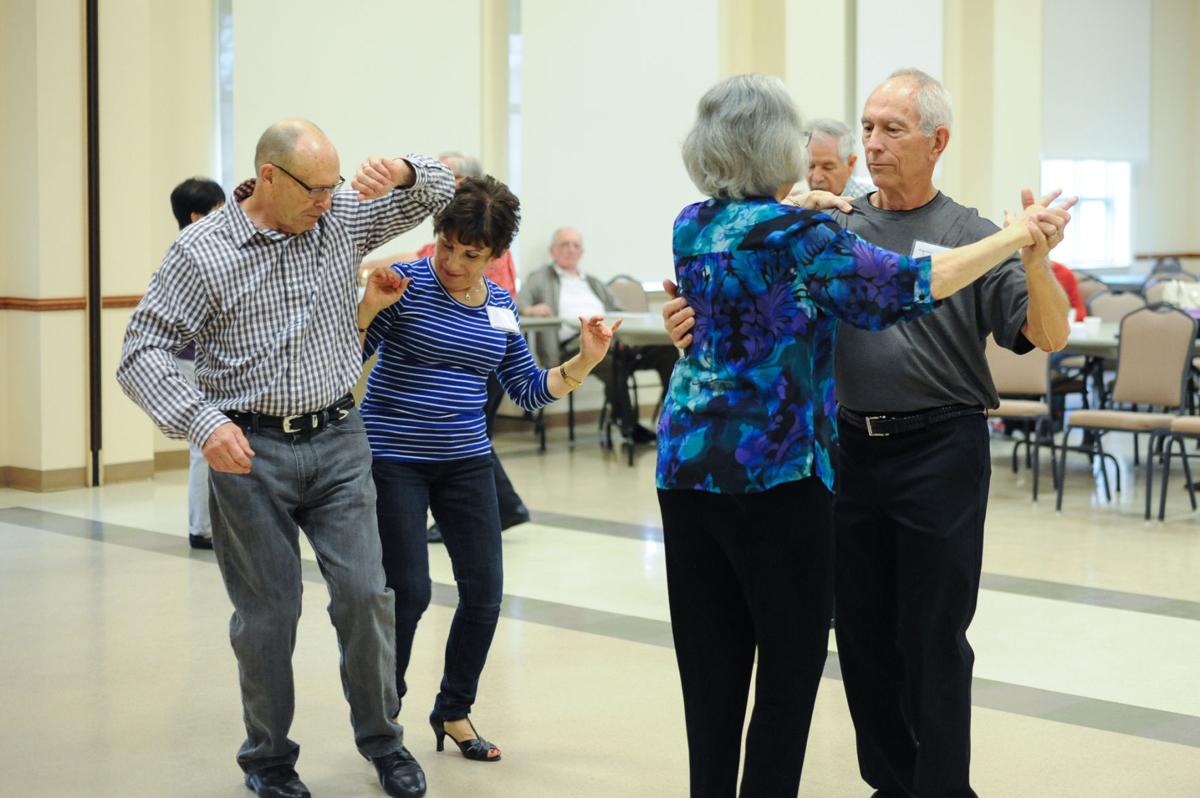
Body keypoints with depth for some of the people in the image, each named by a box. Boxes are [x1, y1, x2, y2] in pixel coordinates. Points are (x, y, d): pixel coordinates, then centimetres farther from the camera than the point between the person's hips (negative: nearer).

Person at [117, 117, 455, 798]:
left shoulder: (344, 219, 4)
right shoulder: (202, 252, -7)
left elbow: (440, 190, 13)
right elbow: (143, 352, -8)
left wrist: (403, 171, -12)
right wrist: (202, 422, -23)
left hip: (338, 440, 3)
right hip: (250, 450, -3)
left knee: (365, 593, -1)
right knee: (268, 612, 4)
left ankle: (382, 740, 19)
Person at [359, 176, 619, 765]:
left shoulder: (500, 308, 5)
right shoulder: (407, 284, -10)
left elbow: (529, 391, 10)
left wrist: (583, 362, -2)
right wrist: (370, 304, -25)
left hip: (465, 461, 5)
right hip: (395, 459, -5)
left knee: (485, 592, 4)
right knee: (408, 593, -5)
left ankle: (454, 711, 24)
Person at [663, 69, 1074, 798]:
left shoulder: (970, 237, -3)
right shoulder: (835, 232, 7)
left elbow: (1049, 336, -10)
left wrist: (1036, 260, -29)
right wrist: (700, 318, -19)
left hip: (940, 451, -4)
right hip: (852, 448, 4)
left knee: (932, 636, 3)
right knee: (864, 630, 13)